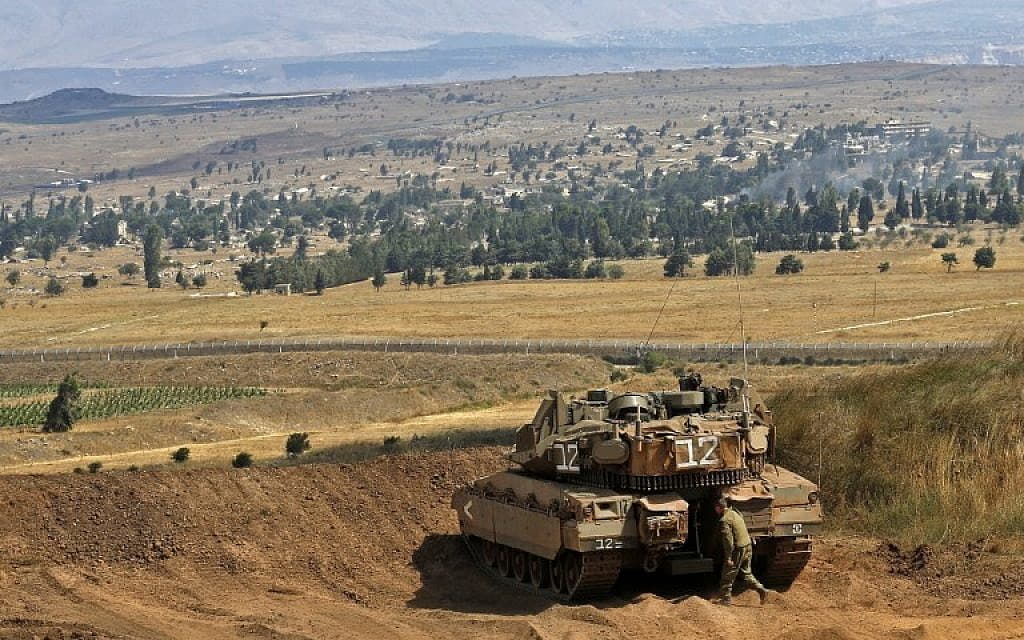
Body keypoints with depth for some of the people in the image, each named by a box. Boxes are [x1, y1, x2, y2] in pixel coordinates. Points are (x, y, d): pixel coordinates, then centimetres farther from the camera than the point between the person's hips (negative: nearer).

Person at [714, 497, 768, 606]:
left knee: (727, 575, 4)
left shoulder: (724, 520, -16)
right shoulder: (735, 513, 12)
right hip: (747, 546, 8)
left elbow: (728, 540, -21)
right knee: (745, 574, 18)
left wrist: (728, 557, -20)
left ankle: (725, 599, 10)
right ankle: (761, 590, 9)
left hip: (737, 549, -8)